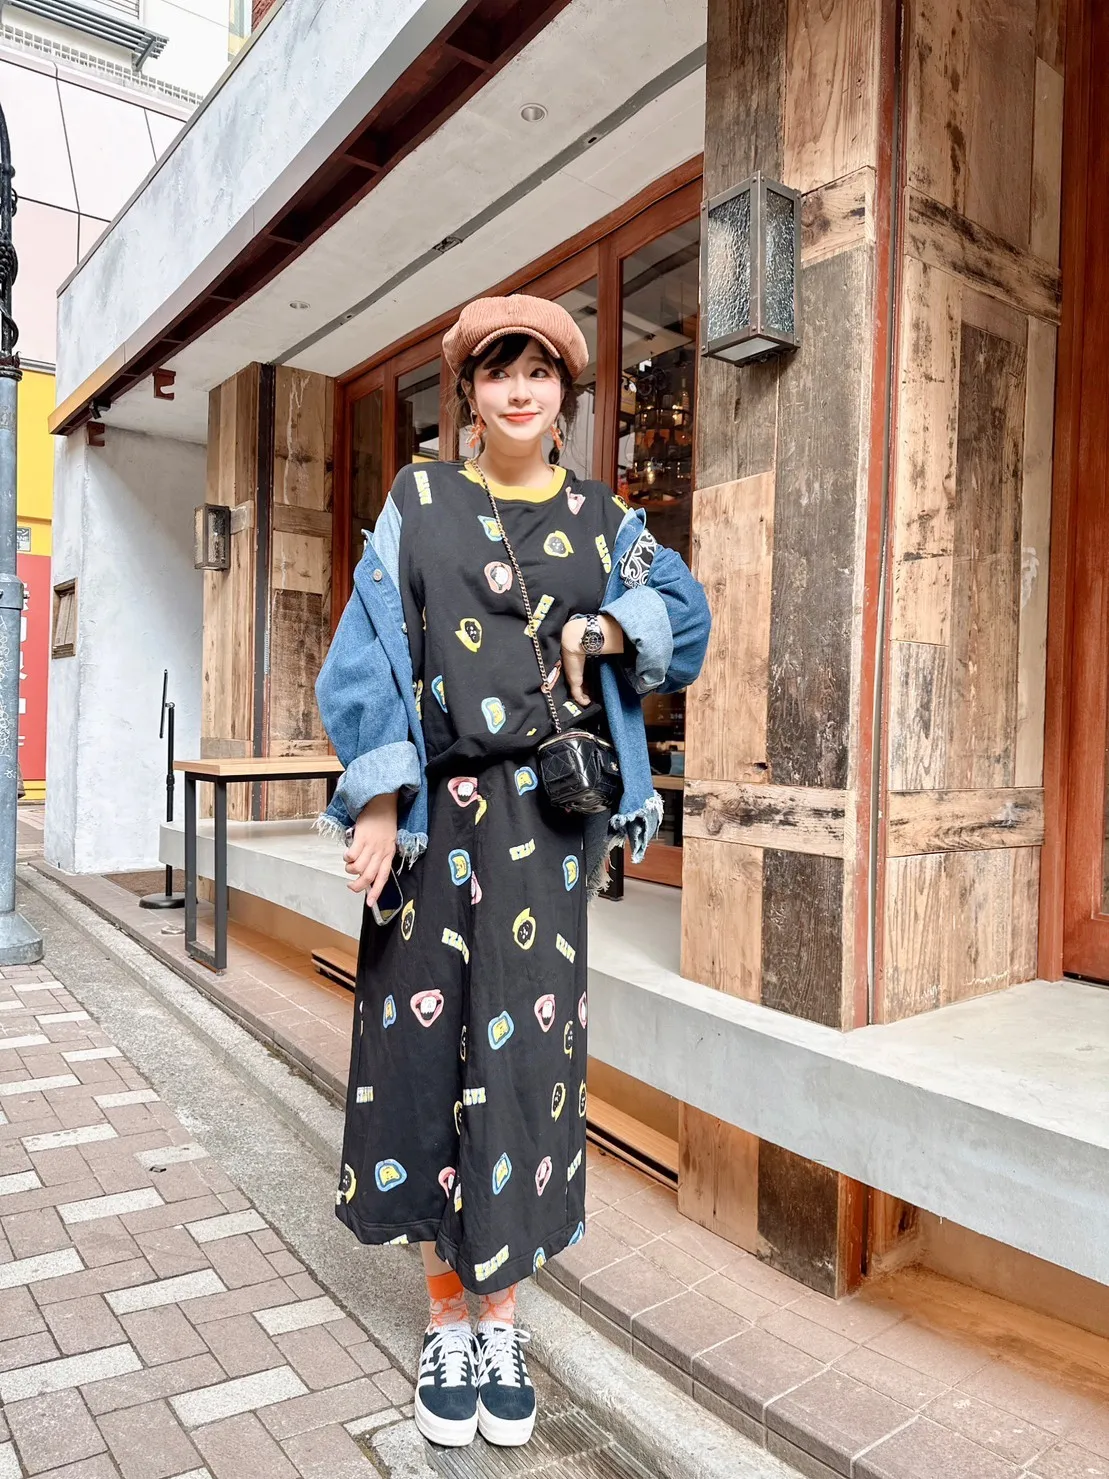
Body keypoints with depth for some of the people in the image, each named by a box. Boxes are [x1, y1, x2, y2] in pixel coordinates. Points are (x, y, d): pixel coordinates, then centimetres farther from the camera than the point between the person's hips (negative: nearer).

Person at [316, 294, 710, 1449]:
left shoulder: (603, 520, 12)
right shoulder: (418, 500, 7)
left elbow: (684, 612, 10)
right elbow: (373, 649, -1)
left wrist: (606, 624, -11)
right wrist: (378, 798, -11)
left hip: (548, 813, 1)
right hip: (434, 810, 0)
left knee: (525, 1047, 2)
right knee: (427, 1039, 2)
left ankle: (500, 1320, 20)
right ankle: (447, 1319, 20)